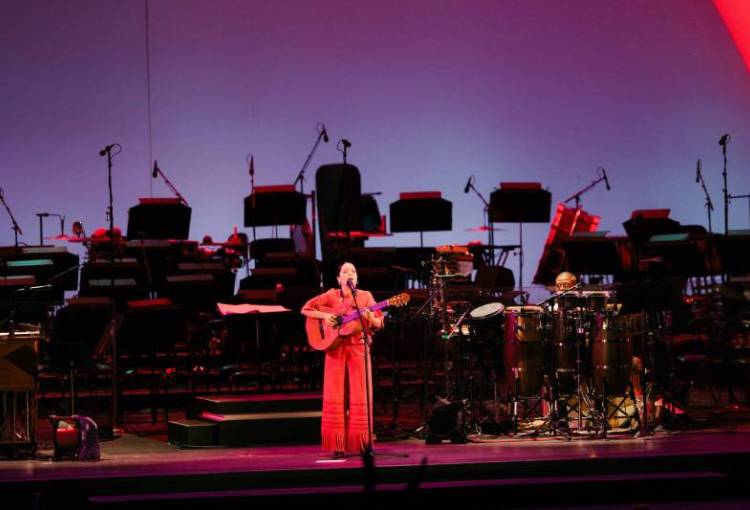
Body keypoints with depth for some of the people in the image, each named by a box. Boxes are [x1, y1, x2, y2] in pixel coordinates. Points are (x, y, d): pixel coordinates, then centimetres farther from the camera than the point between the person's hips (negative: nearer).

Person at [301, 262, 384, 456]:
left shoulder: (365, 296, 6)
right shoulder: (331, 296, 5)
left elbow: (379, 323, 2)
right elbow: (306, 309, 5)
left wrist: (370, 318, -20)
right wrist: (324, 315, -11)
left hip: (358, 348, 0)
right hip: (336, 348, 0)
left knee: (360, 396, -3)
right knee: (335, 397, -3)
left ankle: (361, 443, 3)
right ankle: (337, 445, 1)